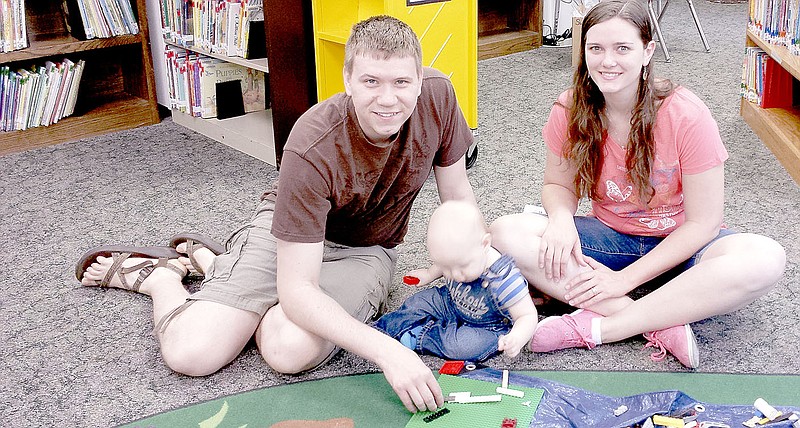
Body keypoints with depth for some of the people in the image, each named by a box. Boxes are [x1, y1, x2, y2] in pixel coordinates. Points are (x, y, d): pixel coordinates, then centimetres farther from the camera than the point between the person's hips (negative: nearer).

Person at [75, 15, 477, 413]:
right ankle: (159, 275, 18)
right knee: (190, 353, -20)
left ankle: (210, 261, 8)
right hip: (288, 233, -3)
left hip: (365, 250, 4)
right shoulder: (313, 148, -32)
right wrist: (385, 350, -43)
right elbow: (296, 289, -33)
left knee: (290, 350, -27)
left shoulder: (437, 96, -21)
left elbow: (458, 198, -4)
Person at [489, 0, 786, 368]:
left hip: (679, 244, -2)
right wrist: (561, 217, -22)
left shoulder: (687, 116, -20)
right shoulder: (570, 110, -11)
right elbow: (558, 184, 3)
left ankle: (594, 327, -30)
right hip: (611, 238, 3)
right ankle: (662, 327, -27)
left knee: (766, 259, -35)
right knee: (505, 233, -24)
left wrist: (625, 278, -21)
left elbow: (703, 223, -16)